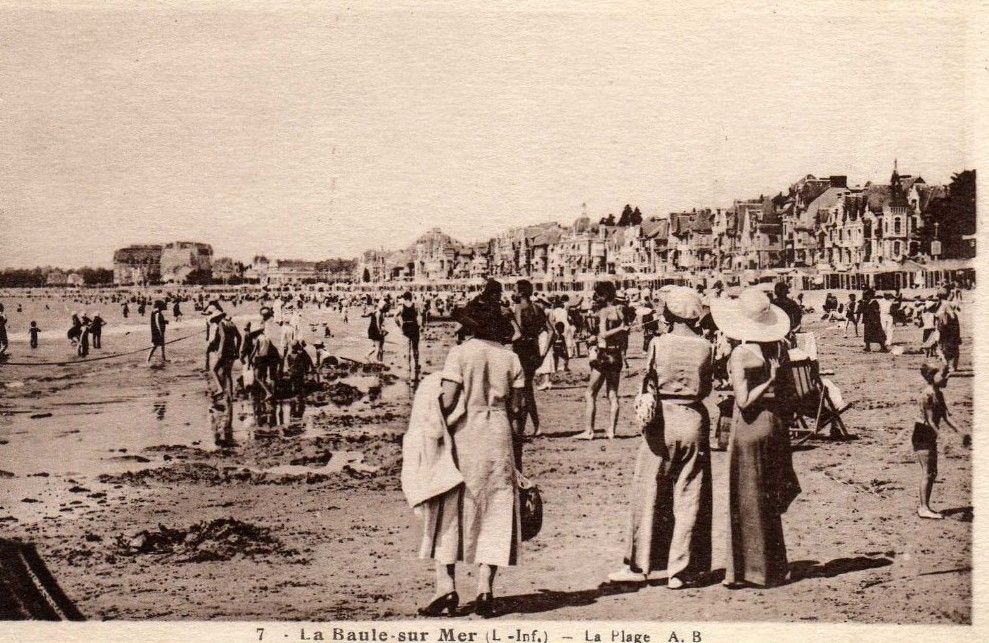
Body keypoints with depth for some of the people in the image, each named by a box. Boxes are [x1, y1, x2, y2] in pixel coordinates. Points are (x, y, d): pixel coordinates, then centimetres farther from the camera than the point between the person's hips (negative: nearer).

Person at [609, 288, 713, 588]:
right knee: (688, 497, 7)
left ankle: (639, 564, 13)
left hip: (662, 418, -1)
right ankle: (680, 569, 9)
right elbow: (707, 388, 5)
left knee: (649, 492, 8)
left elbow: (648, 381, 1)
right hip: (694, 419, 1)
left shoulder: (659, 344, -6)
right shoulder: (704, 346, -2)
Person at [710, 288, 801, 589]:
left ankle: (749, 570, 11)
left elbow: (744, 401, -21)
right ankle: (773, 567, 26)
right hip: (776, 422, 7)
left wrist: (767, 380, -12)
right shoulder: (779, 347, 2)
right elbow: (789, 389, 8)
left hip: (751, 426, -6)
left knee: (748, 500, 4)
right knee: (767, 498, 17)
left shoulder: (740, 354, -16)